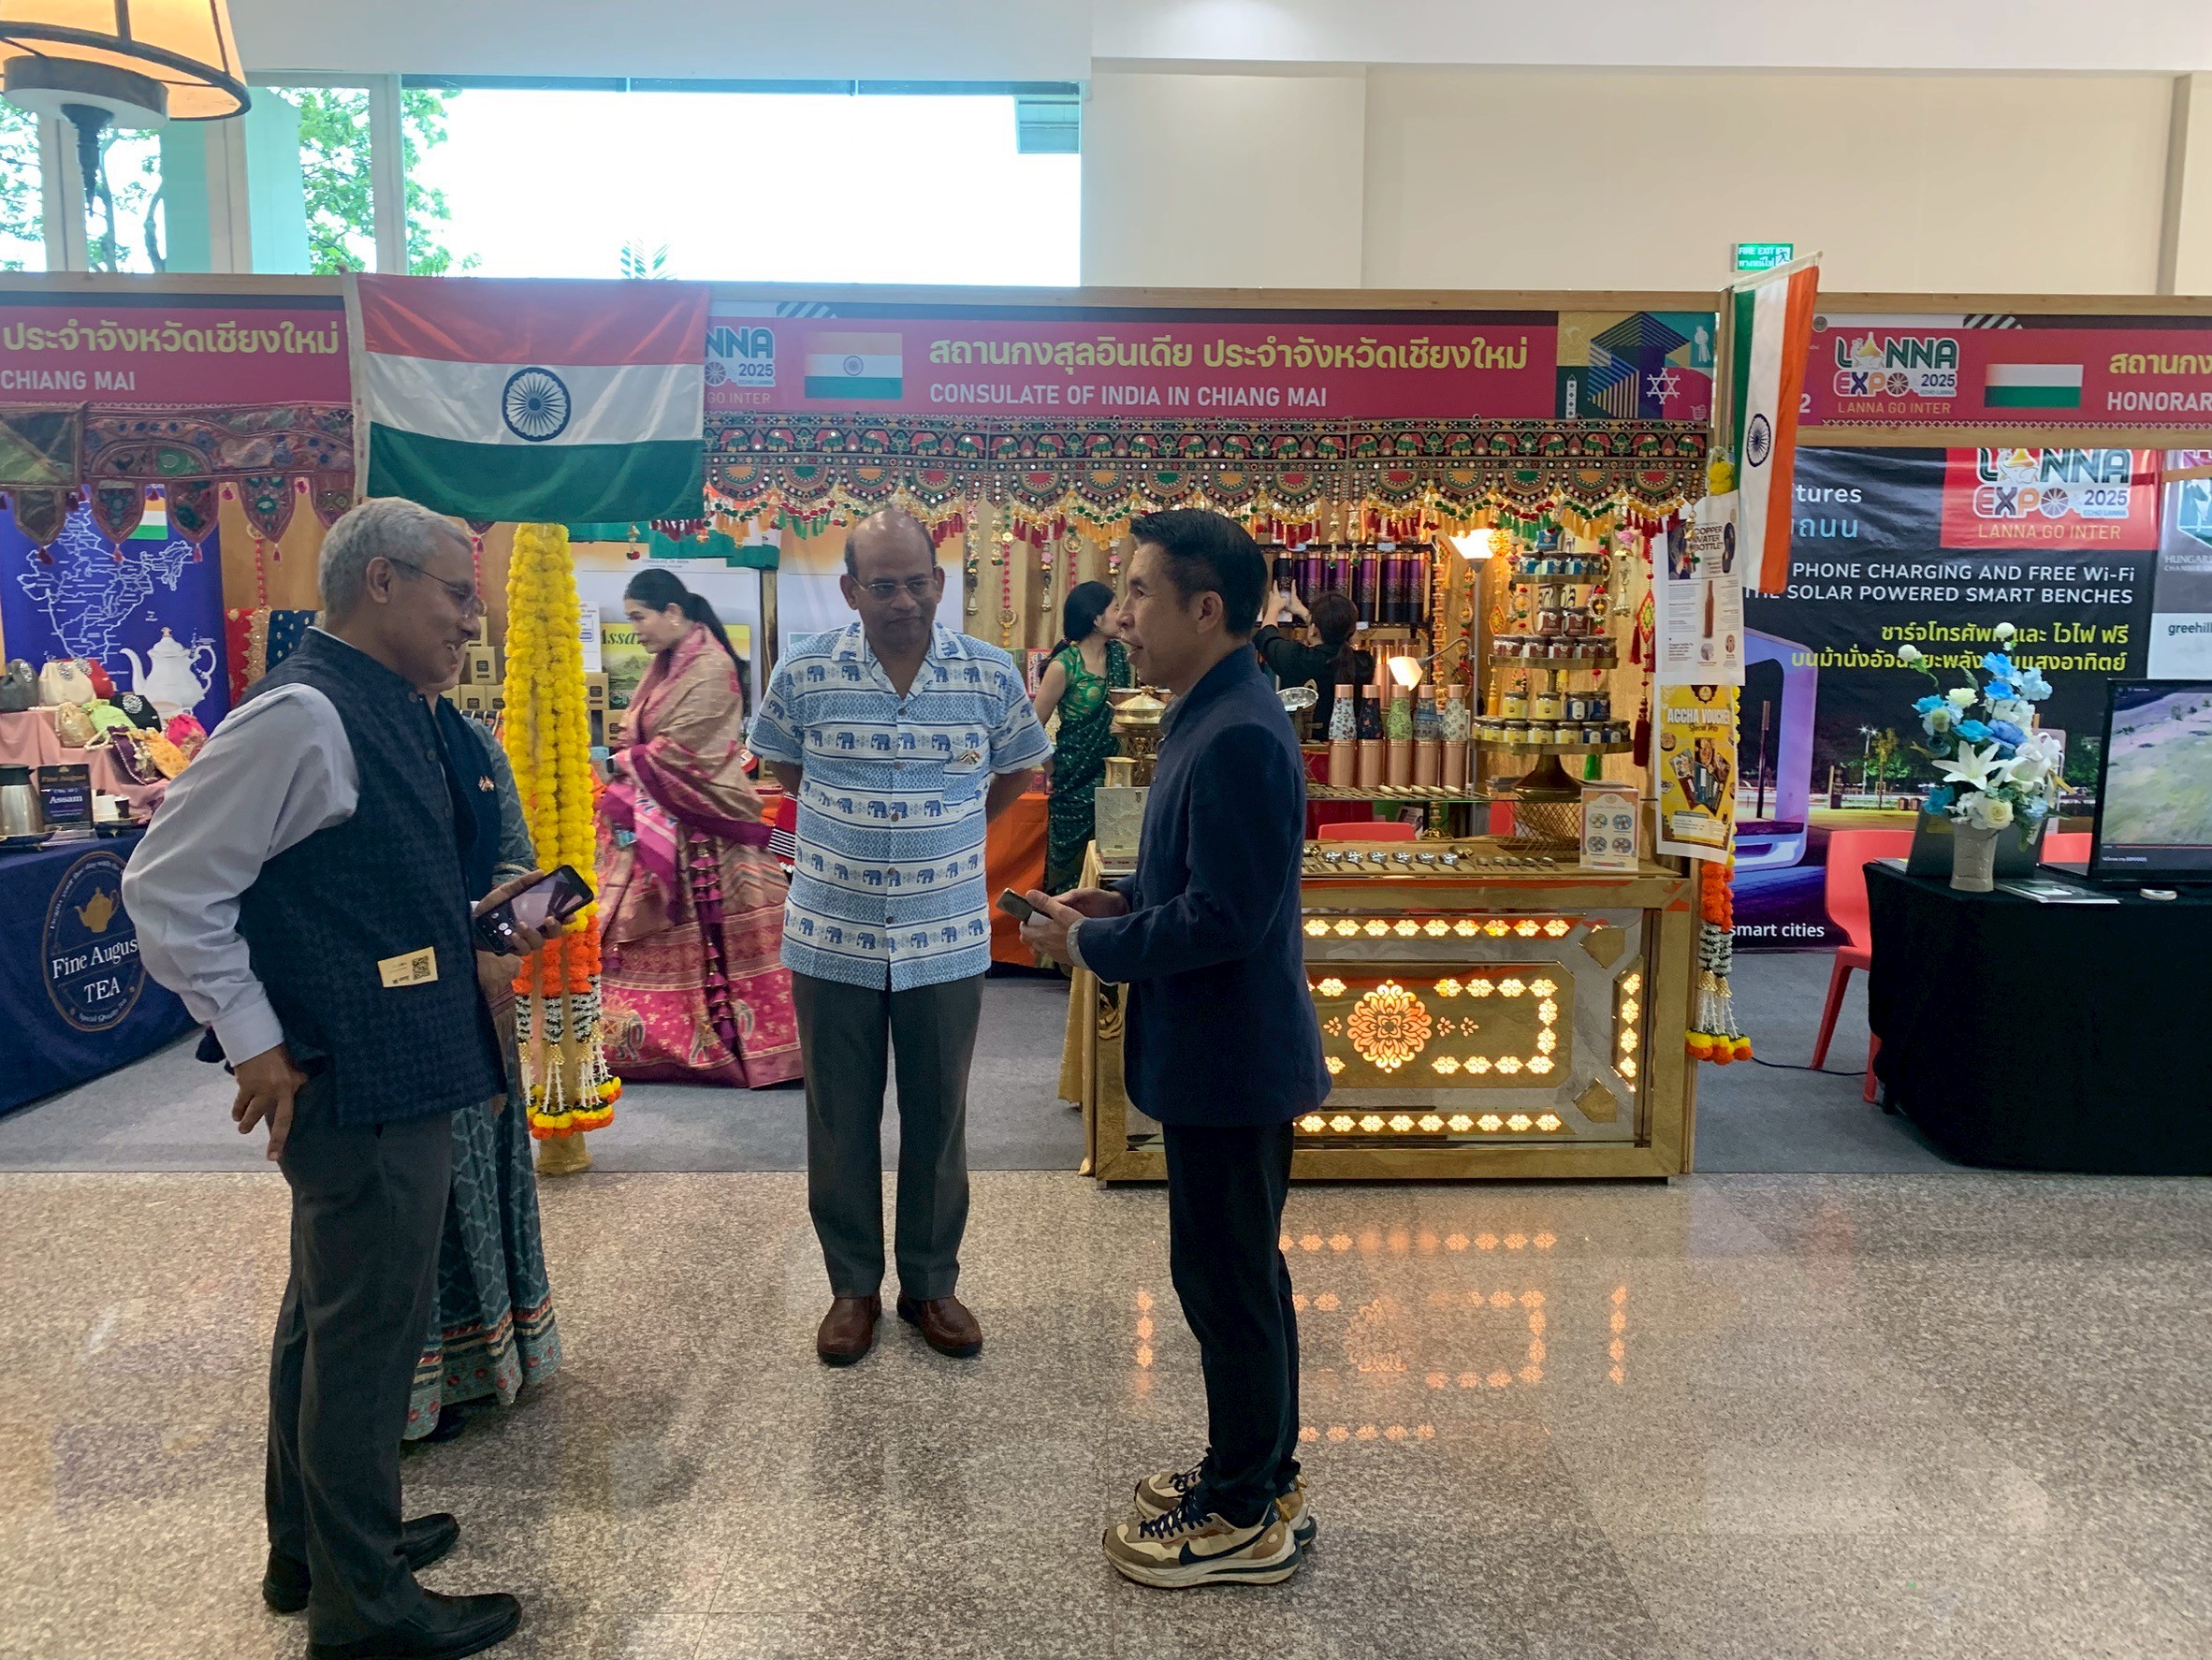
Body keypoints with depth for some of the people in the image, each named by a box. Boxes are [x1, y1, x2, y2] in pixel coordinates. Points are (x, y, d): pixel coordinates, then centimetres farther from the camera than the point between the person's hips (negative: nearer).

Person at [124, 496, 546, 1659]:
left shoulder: (391, 713, 9)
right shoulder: (302, 715, -19)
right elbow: (169, 890, -19)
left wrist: (461, 964, 14)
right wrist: (254, 1046, -16)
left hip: (397, 1074, 10)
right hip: (361, 1087, -10)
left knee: (328, 1320, 22)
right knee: (369, 1334, 5)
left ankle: (310, 1550, 41)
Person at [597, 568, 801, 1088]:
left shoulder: (712, 669, -16)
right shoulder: (668, 664, 14)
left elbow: (679, 752, -18)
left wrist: (627, 760, -5)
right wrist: (630, 748, -3)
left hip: (699, 827, -9)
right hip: (657, 821, 9)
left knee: (716, 938, -4)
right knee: (643, 930, 12)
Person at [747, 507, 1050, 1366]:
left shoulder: (991, 674, -5)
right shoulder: (804, 672, -6)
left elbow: (1015, 771, 12)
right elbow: (781, 763, 13)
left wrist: (945, 835, 7)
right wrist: (850, 826, 8)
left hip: (947, 939, 0)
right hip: (832, 938, 0)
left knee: (938, 1117, 11)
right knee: (840, 1118, 10)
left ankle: (932, 1281, 28)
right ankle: (853, 1285, 28)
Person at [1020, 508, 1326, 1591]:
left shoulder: (1239, 737, -24)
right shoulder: (1212, 717, 9)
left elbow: (1224, 916, -27)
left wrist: (1090, 946, -15)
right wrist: (1119, 902, 5)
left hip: (1229, 1062, -10)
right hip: (1219, 1054, 10)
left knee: (1228, 1283, 5)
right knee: (1241, 1276, 20)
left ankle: (1247, 1520, 23)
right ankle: (1259, 1472, 37)